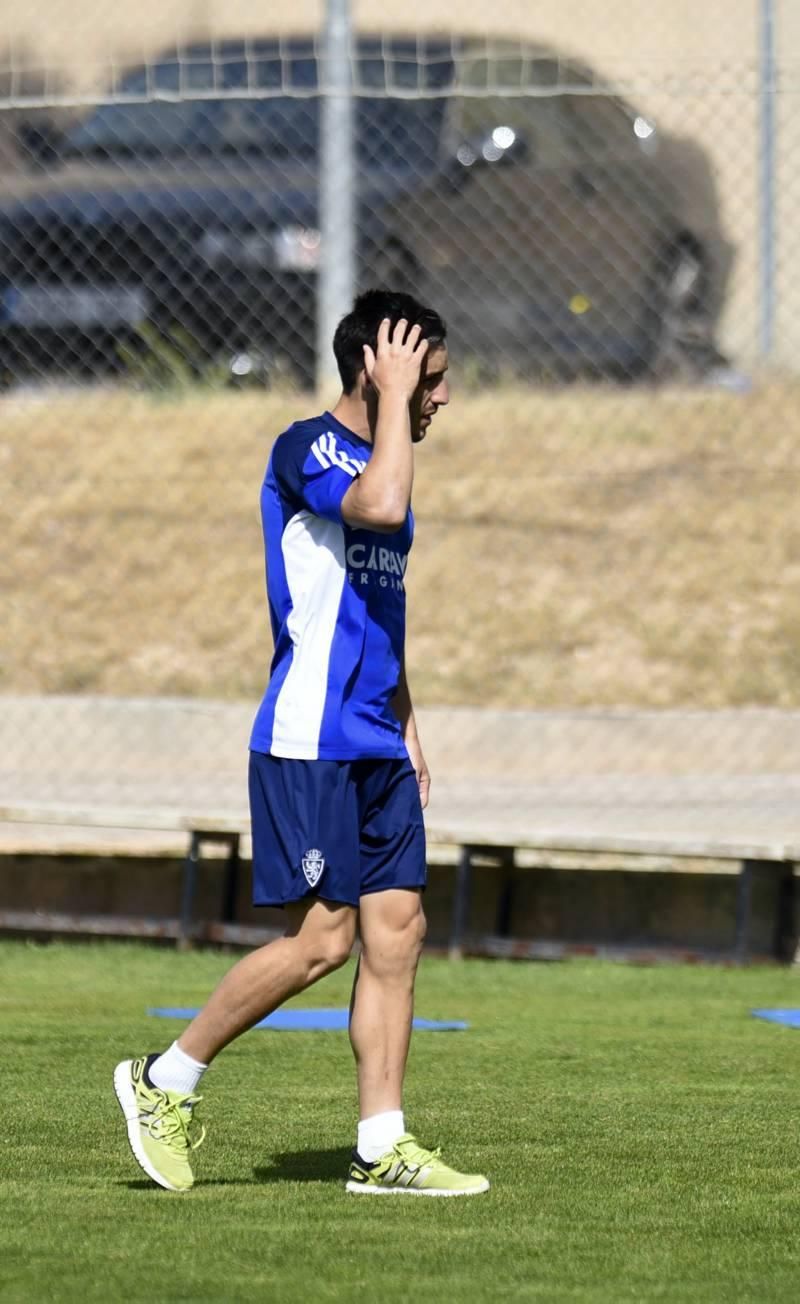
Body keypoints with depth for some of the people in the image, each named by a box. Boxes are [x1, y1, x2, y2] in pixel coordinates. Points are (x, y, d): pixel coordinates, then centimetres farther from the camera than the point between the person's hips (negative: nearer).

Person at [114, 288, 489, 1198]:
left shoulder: (375, 460, 17)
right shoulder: (305, 451, -11)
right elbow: (379, 508, -33)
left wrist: (406, 727, 23)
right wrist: (394, 399, -20)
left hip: (375, 747, 9)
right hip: (308, 743, -9)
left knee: (397, 931, 1)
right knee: (321, 939, -9)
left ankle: (383, 1148, 2)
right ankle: (165, 1082, 6)